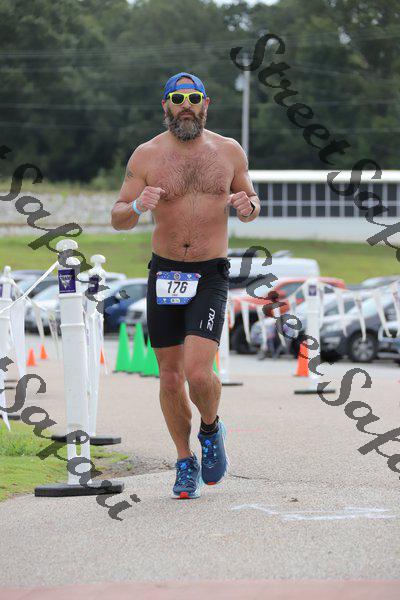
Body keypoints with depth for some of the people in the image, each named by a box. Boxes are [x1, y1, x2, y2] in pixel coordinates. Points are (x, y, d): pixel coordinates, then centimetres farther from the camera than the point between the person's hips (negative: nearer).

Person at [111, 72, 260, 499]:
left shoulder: (229, 152, 4)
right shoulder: (146, 156, 0)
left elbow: (250, 201, 17)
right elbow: (117, 219, 1)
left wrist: (248, 206, -8)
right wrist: (138, 206, -21)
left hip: (211, 275, -1)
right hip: (164, 272, 1)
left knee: (198, 372, -17)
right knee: (170, 376, 6)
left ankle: (211, 429, 15)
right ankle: (185, 463, 24)